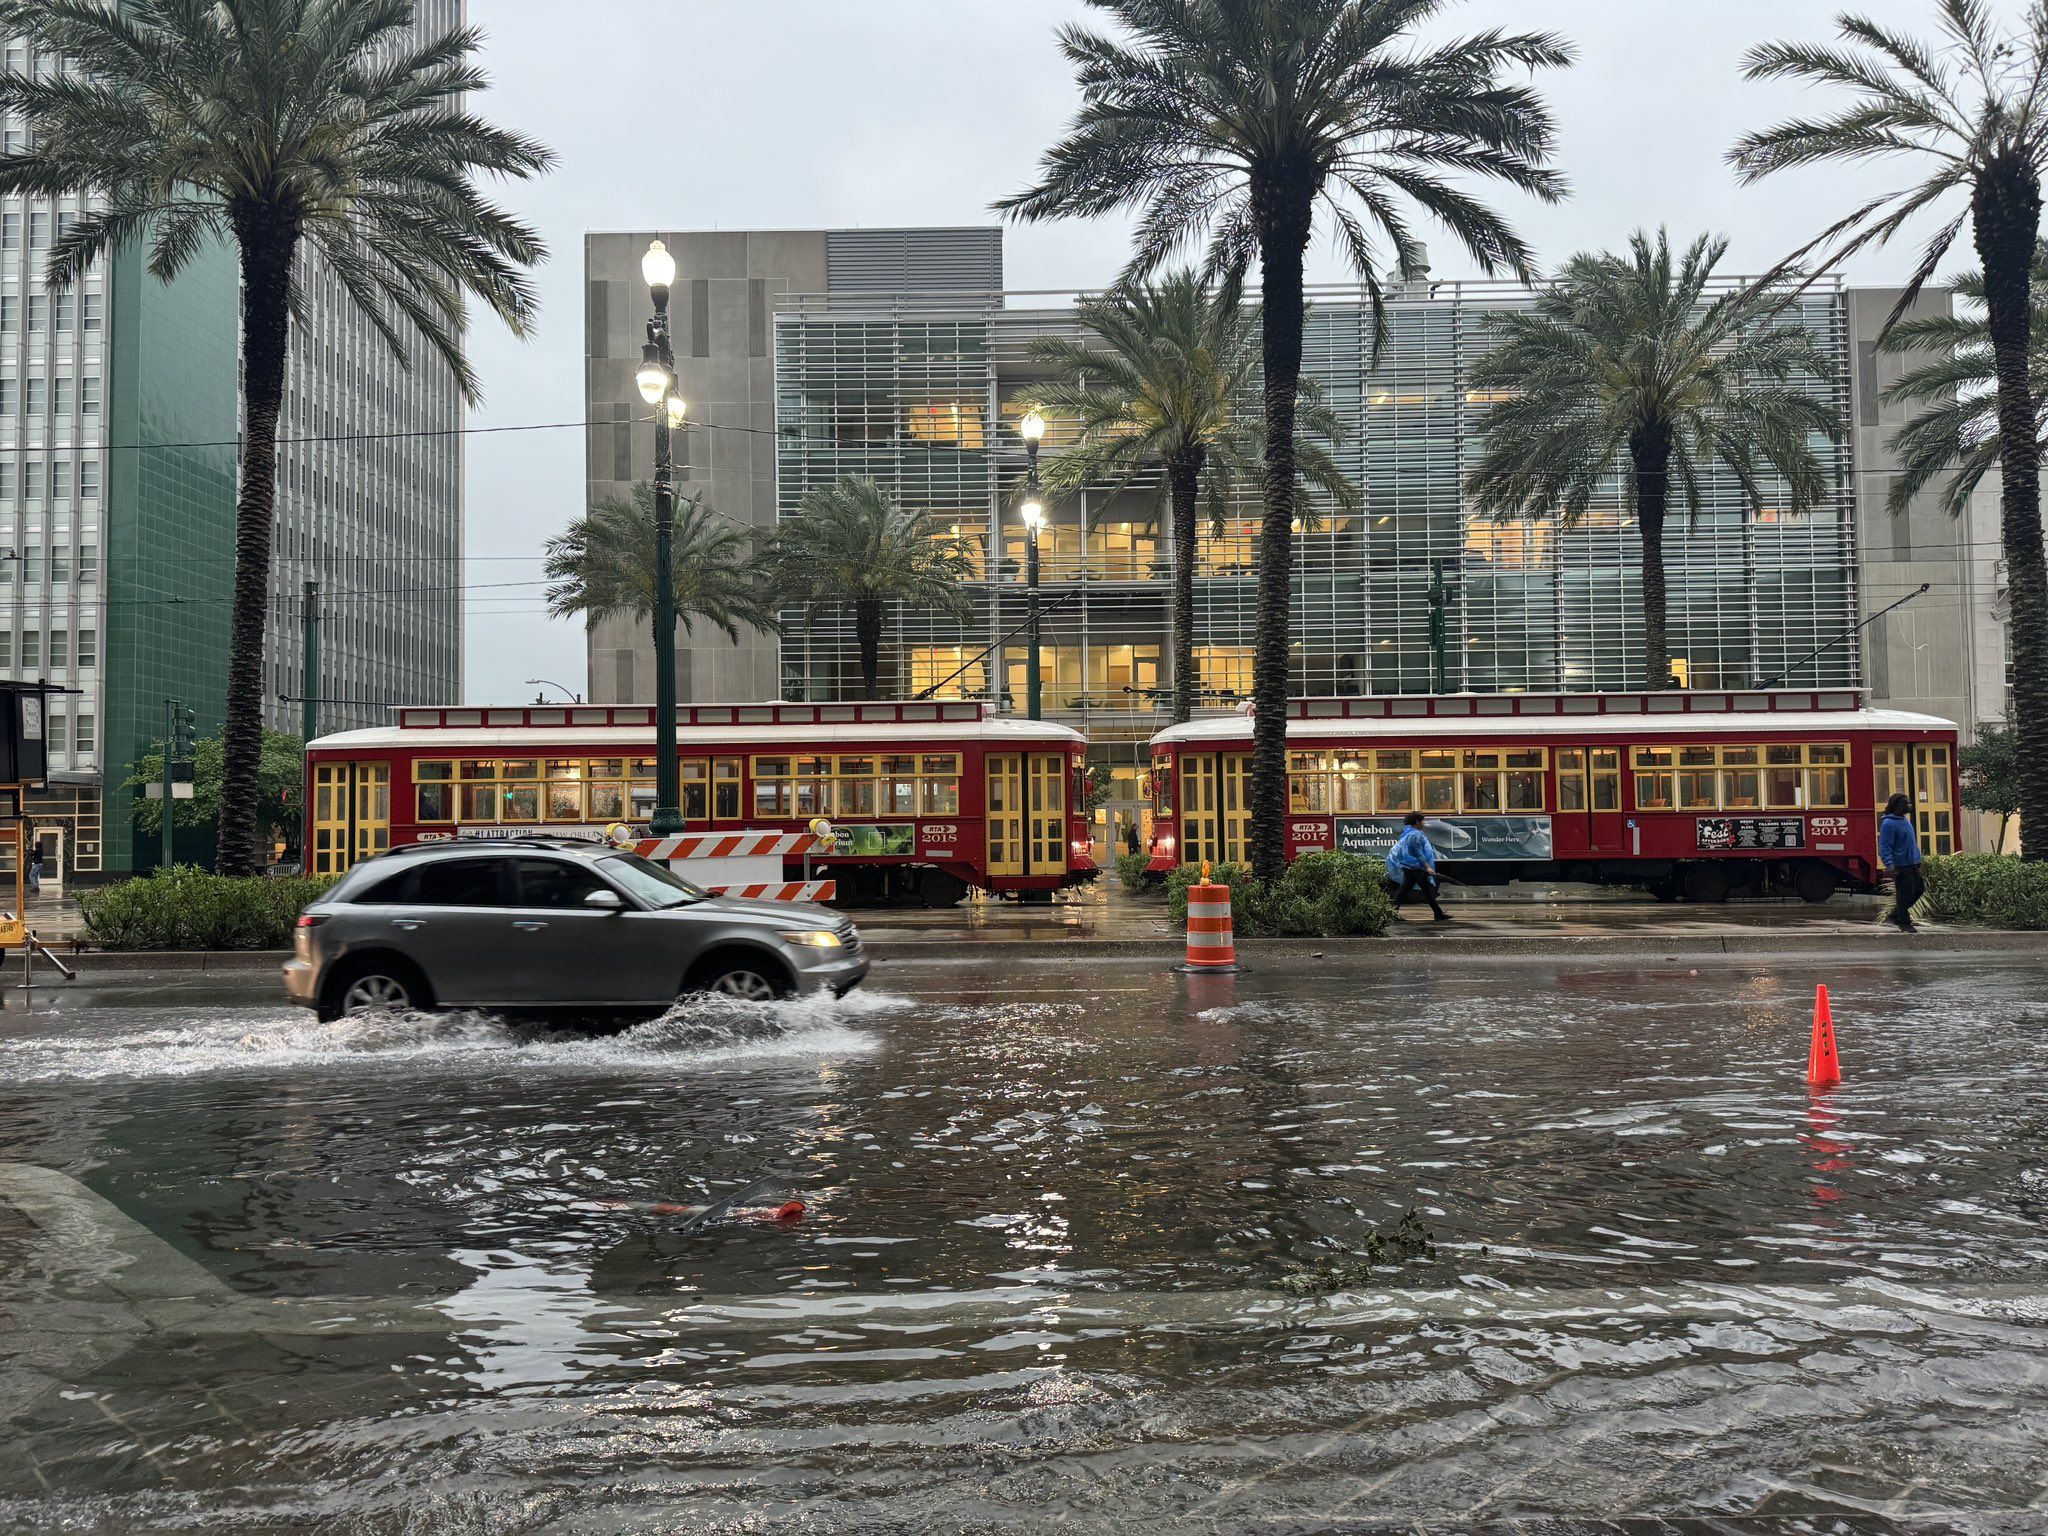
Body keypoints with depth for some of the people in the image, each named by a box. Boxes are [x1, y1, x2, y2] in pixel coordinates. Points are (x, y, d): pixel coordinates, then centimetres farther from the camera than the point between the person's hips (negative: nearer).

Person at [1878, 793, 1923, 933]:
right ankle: (1904, 923, 7)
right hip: (1900, 867, -10)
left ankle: (1894, 915, 25)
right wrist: (1889, 865, -29)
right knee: (1904, 894, -4)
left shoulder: (1905, 820, 14)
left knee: (1919, 889, 16)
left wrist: (1917, 859, 26)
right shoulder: (1888, 824, -16)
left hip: (1912, 864, 10)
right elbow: (1884, 847, -20)